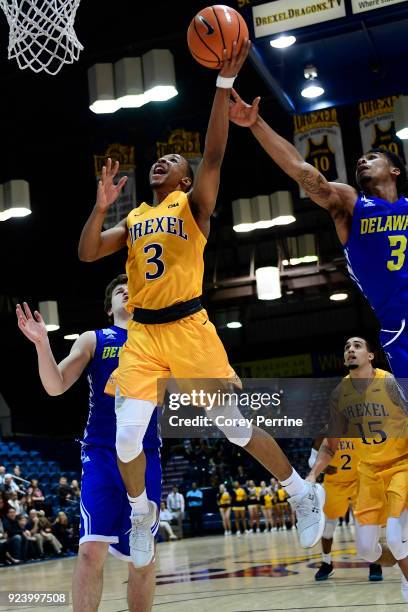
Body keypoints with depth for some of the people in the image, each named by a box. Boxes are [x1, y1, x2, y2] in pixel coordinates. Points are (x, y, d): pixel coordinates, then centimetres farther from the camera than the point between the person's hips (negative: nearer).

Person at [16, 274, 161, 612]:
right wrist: (42, 343, -19)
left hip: (146, 456, 2)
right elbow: (56, 387, -3)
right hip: (102, 453, -2)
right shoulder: (93, 340, 8)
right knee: (92, 548, -14)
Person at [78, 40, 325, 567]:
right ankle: (141, 513, 21)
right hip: (141, 333, 4)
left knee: (237, 427, -1)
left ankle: (304, 494, 20)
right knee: (127, 435, -6)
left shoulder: (193, 206, 1)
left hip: (189, 328, -4)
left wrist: (224, 83, -22)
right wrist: (101, 205, -4)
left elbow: (213, 154, -14)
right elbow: (86, 254, 8)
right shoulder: (132, 218, 15)